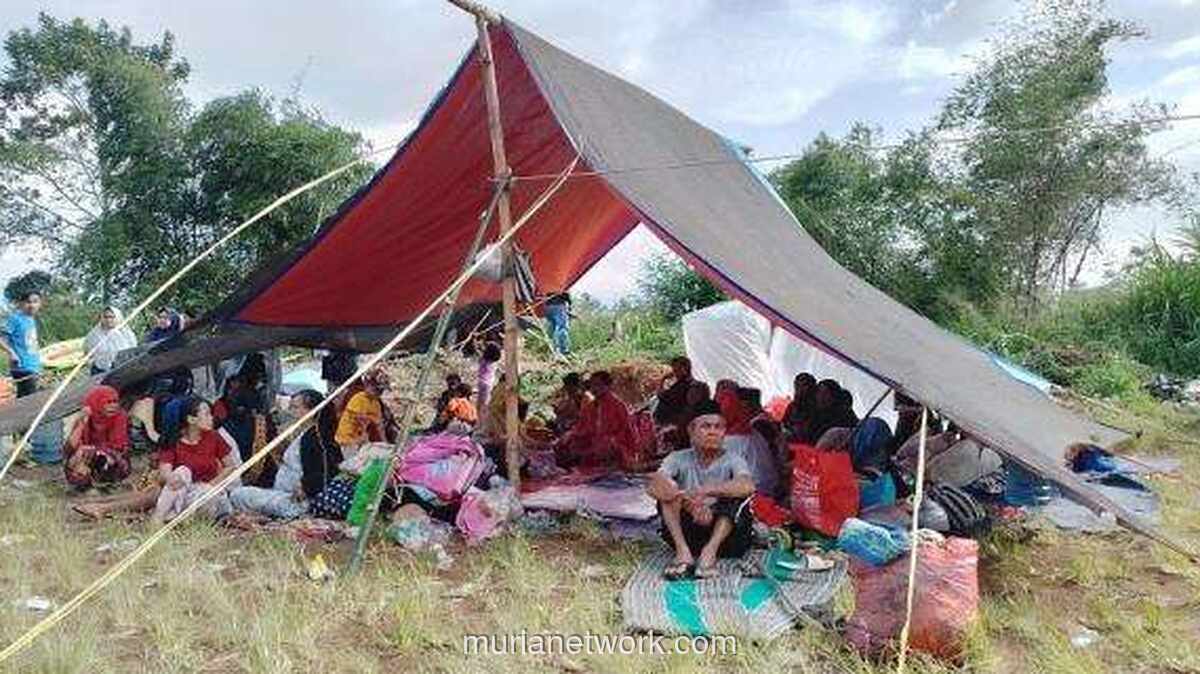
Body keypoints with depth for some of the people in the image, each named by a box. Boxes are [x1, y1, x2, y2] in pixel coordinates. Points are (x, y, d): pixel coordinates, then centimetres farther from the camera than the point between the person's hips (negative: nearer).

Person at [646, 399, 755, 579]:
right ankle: (683, 552, -28)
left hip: (726, 537, -1)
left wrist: (705, 491, -35)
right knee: (667, 490, -18)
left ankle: (710, 551, -32)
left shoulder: (732, 460, -2)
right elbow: (652, 486, -19)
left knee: (739, 497, -24)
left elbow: (748, 486, -26)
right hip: (686, 533, 1)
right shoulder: (679, 459, 1)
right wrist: (690, 503, -33)